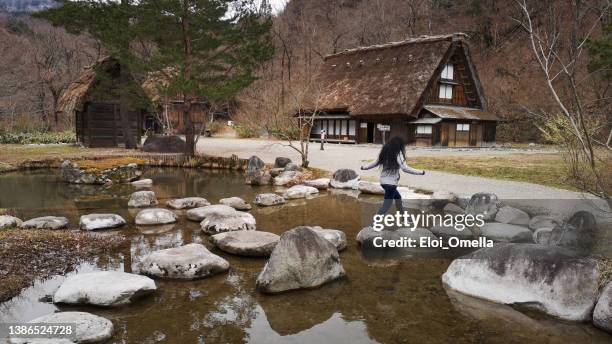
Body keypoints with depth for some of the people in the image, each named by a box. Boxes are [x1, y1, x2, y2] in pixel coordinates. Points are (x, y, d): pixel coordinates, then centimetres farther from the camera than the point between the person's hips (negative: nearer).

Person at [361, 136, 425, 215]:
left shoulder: (385, 152, 7)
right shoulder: (397, 153, -14)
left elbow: (376, 163, 17)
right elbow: (405, 168, -20)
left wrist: (364, 167, 34)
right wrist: (421, 172, -15)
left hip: (384, 181, 9)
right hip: (391, 183, -9)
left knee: (398, 197, 27)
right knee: (386, 206, -4)